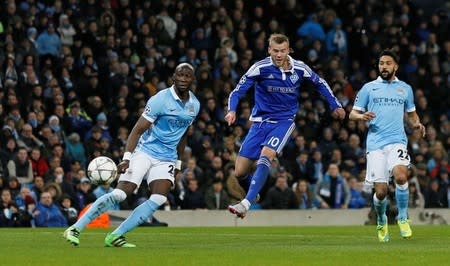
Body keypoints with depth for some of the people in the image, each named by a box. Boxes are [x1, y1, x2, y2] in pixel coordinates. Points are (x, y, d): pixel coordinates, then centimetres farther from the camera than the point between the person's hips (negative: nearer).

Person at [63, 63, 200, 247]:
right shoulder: (161, 100, -14)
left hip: (166, 159, 5)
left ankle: (115, 236, -10)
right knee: (120, 194, -17)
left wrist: (178, 163, 22)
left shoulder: (194, 105, 6)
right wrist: (126, 158, -25)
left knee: (158, 200, -16)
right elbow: (138, 130, -15)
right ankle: (76, 228, -10)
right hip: (144, 152, -5)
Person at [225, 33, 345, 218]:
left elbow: (320, 83, 13)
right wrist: (232, 110, -31)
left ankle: (246, 204, -35)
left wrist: (335, 106, 10)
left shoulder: (299, 69, -6)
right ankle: (253, 195, 32)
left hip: (284, 121, -1)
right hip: (260, 120, 1)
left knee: (265, 156, -29)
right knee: (240, 172, -2)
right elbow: (238, 91, -13)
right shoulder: (261, 68, -12)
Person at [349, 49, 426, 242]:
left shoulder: (405, 88, 15)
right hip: (375, 144, 0)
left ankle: (403, 218, -9)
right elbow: (352, 114, 10)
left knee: (400, 176, -28)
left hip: (397, 141, 0)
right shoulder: (369, 88, 10)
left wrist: (417, 124, 3)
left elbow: (411, 114, 26)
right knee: (381, 191, -6)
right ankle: (381, 221, 25)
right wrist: (362, 116, -14)